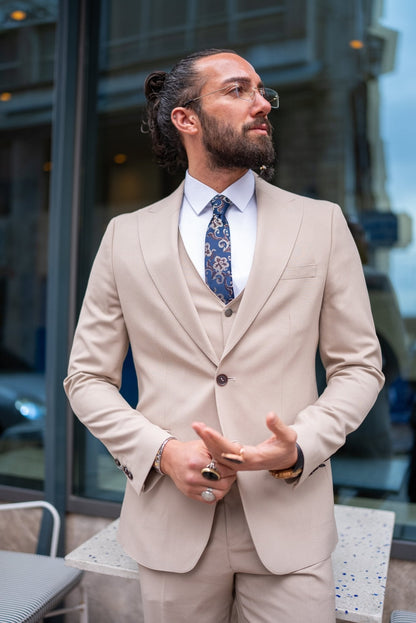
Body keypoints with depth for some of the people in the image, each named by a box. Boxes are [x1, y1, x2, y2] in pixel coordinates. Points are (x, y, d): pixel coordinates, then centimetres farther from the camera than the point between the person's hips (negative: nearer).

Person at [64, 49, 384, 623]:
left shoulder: (323, 224, 1)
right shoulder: (126, 237, 1)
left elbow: (359, 366, 3)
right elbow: (87, 378, 3)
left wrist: (300, 446, -13)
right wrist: (160, 451, -12)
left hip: (289, 519, 1)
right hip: (170, 520, 0)